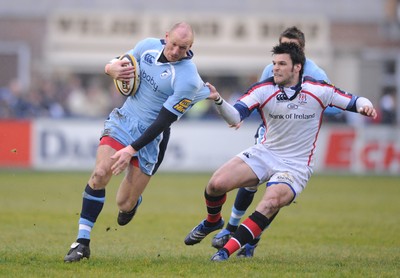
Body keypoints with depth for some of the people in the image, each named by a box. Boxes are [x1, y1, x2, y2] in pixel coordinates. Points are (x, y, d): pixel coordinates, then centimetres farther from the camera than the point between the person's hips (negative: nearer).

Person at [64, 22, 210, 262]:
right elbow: (114, 65, 12)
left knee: (125, 205, -3)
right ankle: (82, 242, -15)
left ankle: (133, 202, 38)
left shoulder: (188, 78, -21)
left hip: (151, 137, -3)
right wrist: (113, 68, -13)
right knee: (100, 174, -21)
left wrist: (131, 150, -25)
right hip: (122, 121, 3)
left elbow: (163, 121, -21)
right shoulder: (149, 46, -3)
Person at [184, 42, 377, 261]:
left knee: (271, 202, -32)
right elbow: (234, 118, -17)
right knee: (217, 183, -15)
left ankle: (227, 251, -26)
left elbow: (354, 101, -1)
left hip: (296, 167, -2)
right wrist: (218, 101, -35)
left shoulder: (318, 90, -10)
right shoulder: (263, 90, -8)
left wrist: (364, 105, -25)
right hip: (263, 154, 2)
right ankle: (212, 221, 21)